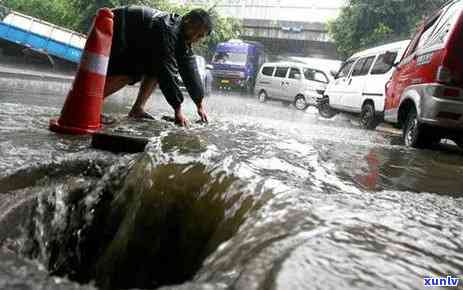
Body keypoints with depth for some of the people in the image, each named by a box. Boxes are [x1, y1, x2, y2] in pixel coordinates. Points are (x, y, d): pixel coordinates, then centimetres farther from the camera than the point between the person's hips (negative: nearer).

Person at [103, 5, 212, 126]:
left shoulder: (181, 35, -3)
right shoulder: (167, 30, -32)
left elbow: (190, 69, -1)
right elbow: (168, 71, -34)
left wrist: (200, 104, -1)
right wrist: (178, 109, -32)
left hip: (131, 43, 9)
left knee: (156, 68, 1)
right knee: (126, 75, -23)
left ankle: (137, 109, 1)